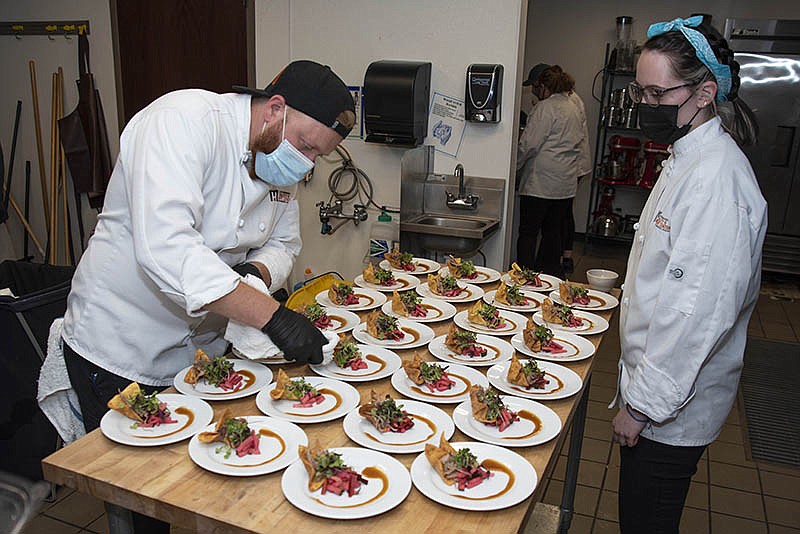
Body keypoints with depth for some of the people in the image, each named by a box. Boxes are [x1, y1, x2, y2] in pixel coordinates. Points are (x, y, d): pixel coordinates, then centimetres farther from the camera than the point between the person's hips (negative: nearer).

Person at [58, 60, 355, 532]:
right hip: (120, 355, -6)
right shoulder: (183, 120, -26)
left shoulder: (282, 161, -1)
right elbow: (165, 247, -39)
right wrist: (271, 314, -42)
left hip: (204, 348, 7)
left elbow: (283, 243, 8)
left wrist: (256, 270, -16)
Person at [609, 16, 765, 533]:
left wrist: (642, 404, -20)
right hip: (656, 381, 9)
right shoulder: (687, 159, 8)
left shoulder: (717, 179, -24)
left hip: (673, 408, -9)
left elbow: (701, 310, -28)